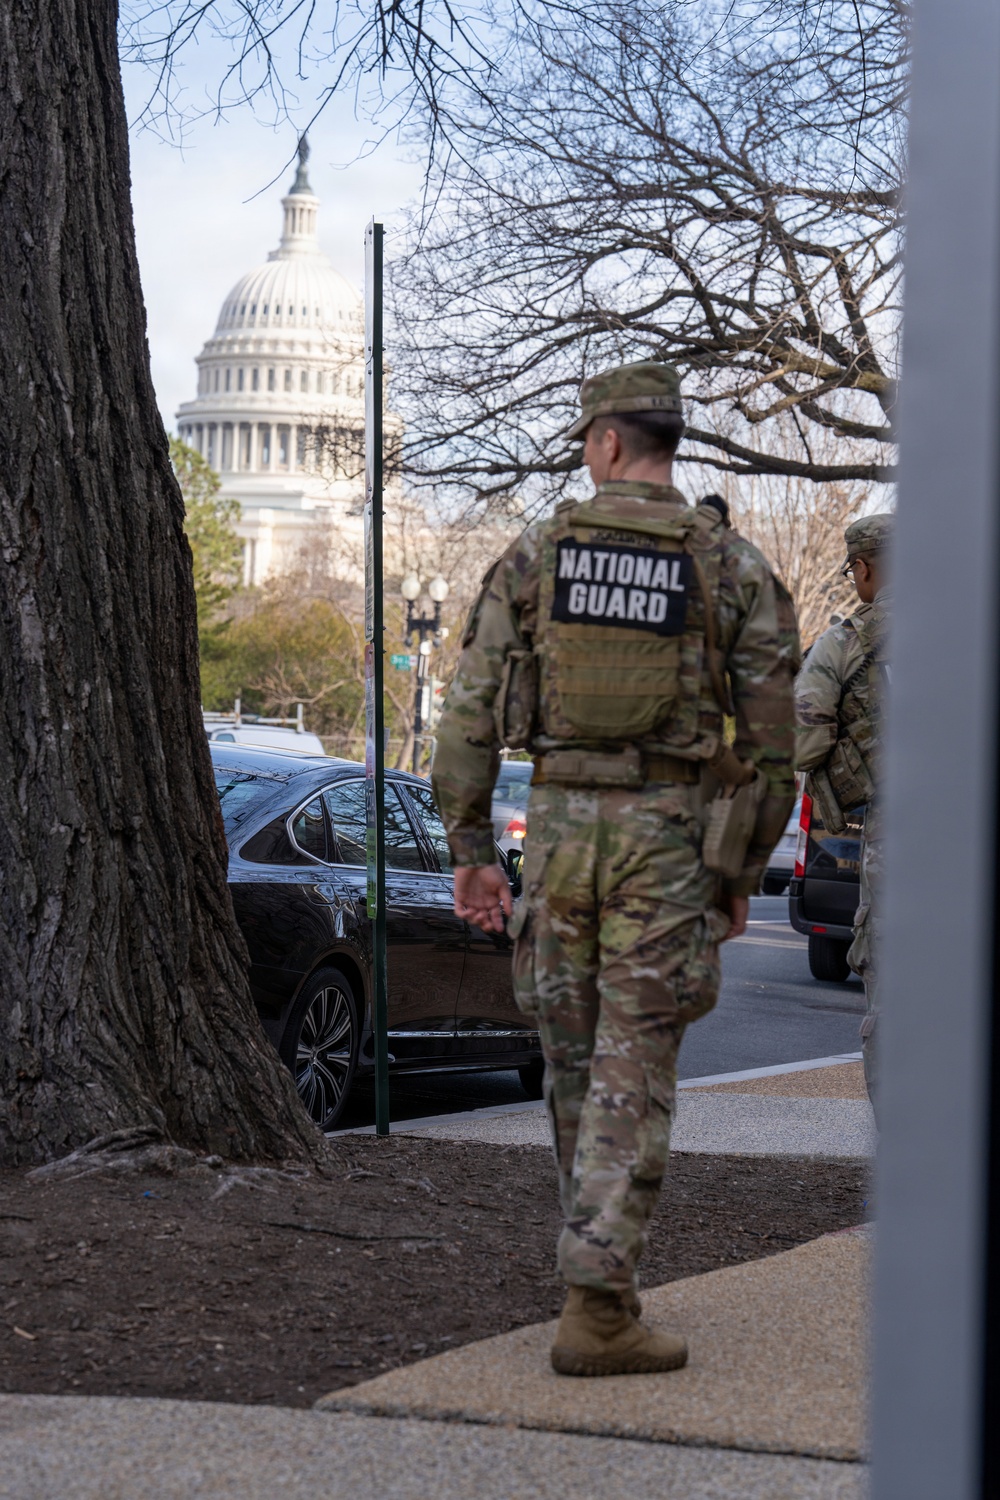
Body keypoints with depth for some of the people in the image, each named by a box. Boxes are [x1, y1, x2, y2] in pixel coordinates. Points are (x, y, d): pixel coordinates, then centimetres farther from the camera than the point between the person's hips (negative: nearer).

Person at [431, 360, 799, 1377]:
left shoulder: (536, 554, 2)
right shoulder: (732, 569, -1)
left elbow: (470, 712, 0)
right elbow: (771, 739, -2)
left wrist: (469, 850, 7)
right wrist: (744, 872, 9)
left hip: (559, 824, 2)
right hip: (667, 834, -2)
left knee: (573, 1062, 15)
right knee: (631, 1077, 0)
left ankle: (602, 1266, 29)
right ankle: (596, 1311, -5)